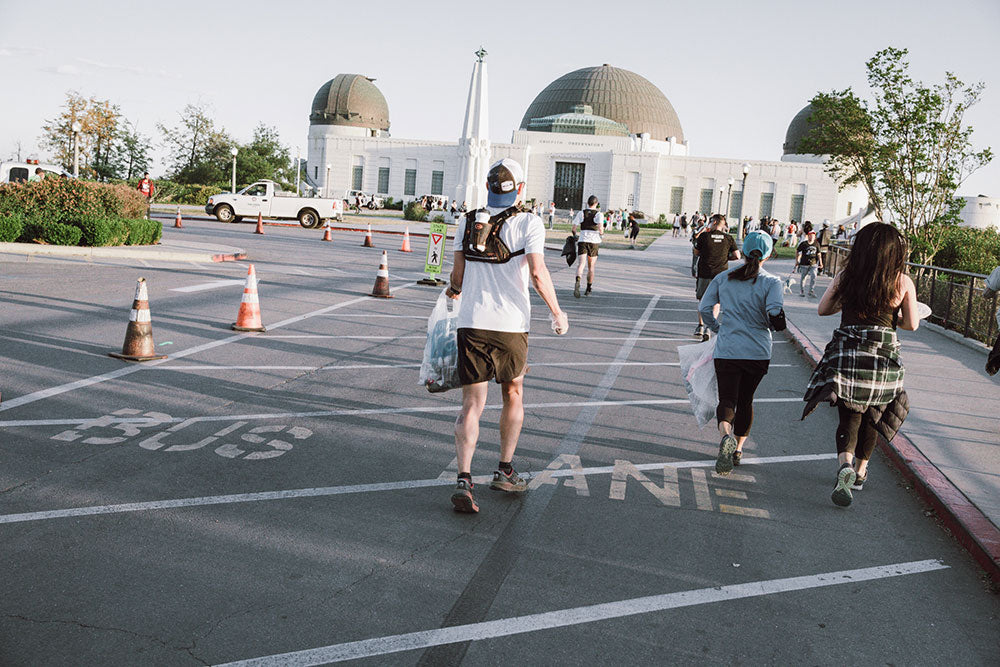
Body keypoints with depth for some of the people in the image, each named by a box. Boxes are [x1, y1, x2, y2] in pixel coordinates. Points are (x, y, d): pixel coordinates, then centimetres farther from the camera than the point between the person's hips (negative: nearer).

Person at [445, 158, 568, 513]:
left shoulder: (468, 221, 8)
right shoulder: (528, 223, -3)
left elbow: (458, 274, 10)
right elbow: (538, 274, -12)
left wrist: (455, 290, 33)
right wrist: (557, 313, 0)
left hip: (471, 322, 2)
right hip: (511, 324, -2)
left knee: (472, 404, 4)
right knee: (514, 396, 18)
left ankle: (463, 480, -7)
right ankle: (505, 471, 25)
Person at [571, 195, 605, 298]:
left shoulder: (581, 213, 5)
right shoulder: (599, 214, 0)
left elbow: (574, 229, 1)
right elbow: (600, 228, -16)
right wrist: (602, 234, 5)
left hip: (582, 240, 0)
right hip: (594, 241, 0)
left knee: (581, 264, -11)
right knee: (591, 266, 13)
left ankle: (577, 282, -39)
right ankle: (589, 288, 24)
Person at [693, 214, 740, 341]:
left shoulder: (704, 236, -7)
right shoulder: (729, 238, -2)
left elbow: (696, 253, 2)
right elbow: (737, 256, -3)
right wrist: (726, 258, 13)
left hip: (704, 274, -1)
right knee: (716, 302, 12)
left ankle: (700, 326, 14)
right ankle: (709, 328, 2)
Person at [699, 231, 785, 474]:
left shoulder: (723, 278, 2)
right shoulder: (771, 282, -6)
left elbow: (704, 308, 2)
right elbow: (775, 315, -17)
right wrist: (773, 325, 6)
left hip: (726, 351, 0)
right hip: (758, 352, 0)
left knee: (727, 399, 1)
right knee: (745, 400, 18)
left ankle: (726, 435, -29)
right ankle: (738, 448, 25)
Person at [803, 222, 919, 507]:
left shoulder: (845, 277, -1)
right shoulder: (903, 282, -3)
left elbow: (823, 309, 7)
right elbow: (912, 324, 1)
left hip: (846, 353, 0)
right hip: (884, 356, 0)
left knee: (849, 416, 2)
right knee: (872, 415, 18)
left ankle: (845, 465, -24)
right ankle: (860, 472, 30)